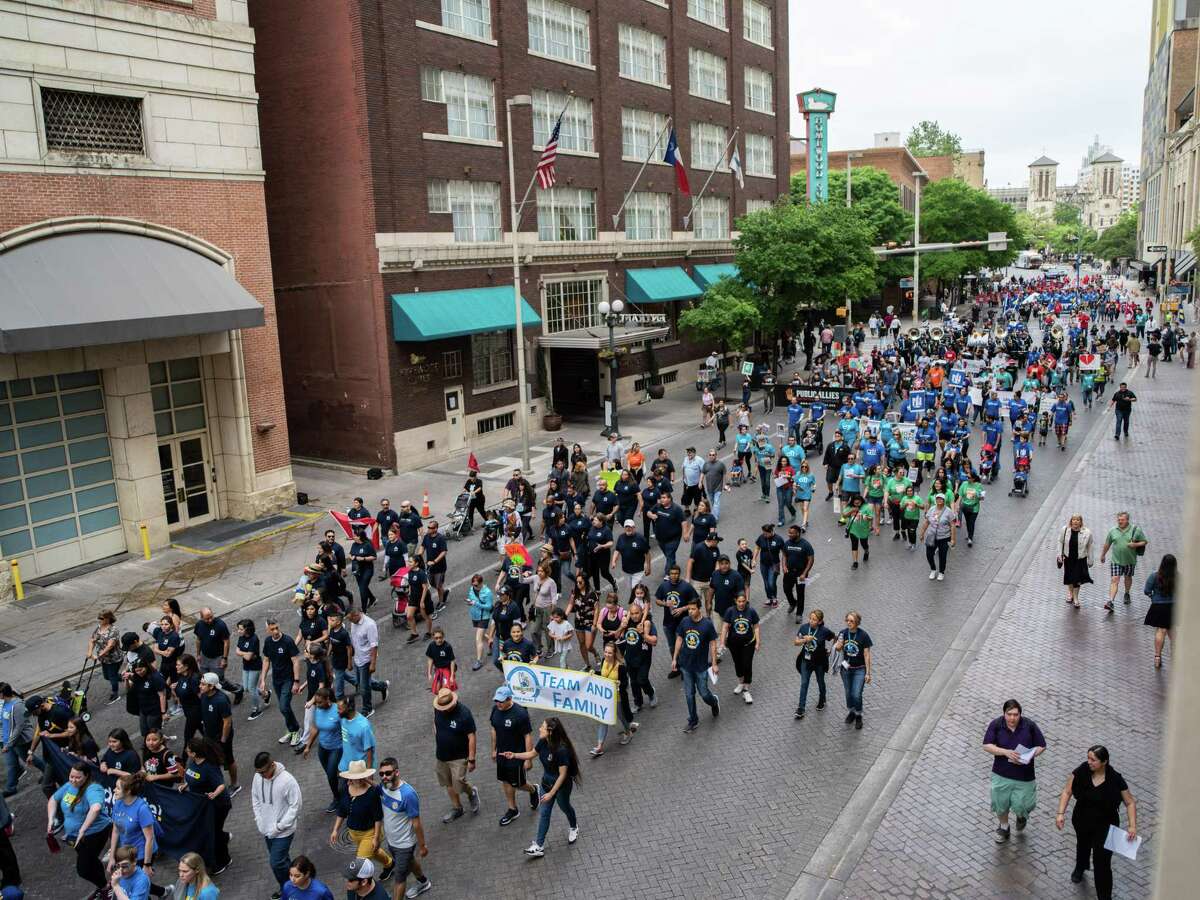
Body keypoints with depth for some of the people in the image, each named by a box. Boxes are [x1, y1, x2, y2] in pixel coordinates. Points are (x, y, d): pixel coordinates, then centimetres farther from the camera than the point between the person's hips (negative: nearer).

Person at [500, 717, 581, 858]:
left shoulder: (561, 750, -36)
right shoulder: (543, 742, -15)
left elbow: (563, 774, -28)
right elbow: (531, 753, 5)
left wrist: (551, 793, -22)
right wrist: (514, 755, -8)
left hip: (561, 785, -6)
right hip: (546, 782, 6)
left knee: (564, 806, 22)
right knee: (544, 812, 10)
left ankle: (573, 827, 53)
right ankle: (539, 846, 19)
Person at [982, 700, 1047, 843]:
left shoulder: (1030, 725, -14)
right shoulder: (996, 725, -14)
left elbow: (1041, 746, -4)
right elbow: (987, 746, -12)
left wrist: (1029, 756, -21)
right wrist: (1006, 752, -27)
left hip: (1024, 776, -1)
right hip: (1001, 774, 1)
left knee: (1020, 806, 2)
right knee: (1000, 804, 13)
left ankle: (1021, 815, 41)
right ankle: (1003, 828, 42)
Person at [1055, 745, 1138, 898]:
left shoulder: (1115, 780, -23)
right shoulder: (1081, 771, -20)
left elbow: (1130, 803, -11)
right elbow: (1067, 792, -13)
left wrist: (1132, 825, -23)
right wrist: (1061, 813, -21)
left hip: (1106, 826, -3)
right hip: (1081, 821, 3)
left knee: (1102, 864, -5)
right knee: (1083, 845, 31)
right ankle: (1080, 868, 63)